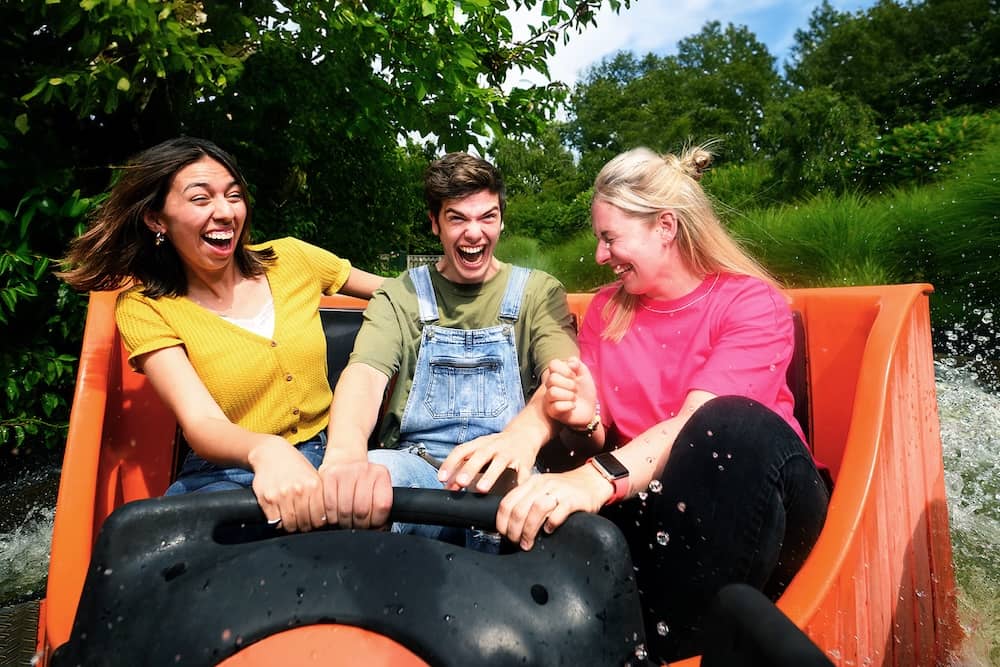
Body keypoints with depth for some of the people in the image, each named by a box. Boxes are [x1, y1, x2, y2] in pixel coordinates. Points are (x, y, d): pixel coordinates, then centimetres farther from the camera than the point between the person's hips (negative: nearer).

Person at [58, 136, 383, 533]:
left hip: (326, 457, 3)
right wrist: (265, 450, -42)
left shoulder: (290, 259, 3)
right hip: (223, 475, -2)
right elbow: (201, 424, -19)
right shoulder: (144, 308, -5)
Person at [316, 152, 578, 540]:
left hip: (503, 476, 0)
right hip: (415, 465, 1)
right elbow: (365, 371, -10)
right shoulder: (401, 295, 9)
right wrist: (345, 452, -35)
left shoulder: (538, 292, 7)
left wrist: (525, 432, -37)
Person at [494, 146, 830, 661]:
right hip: (647, 500, 2)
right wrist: (585, 423, -19)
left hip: (746, 505, -1)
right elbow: (604, 447, 6)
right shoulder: (605, 310, 7)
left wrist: (597, 480, -43)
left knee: (732, 427, -36)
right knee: (547, 522, -30)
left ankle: (661, 645, -24)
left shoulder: (752, 303, -8)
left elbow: (698, 422, -26)